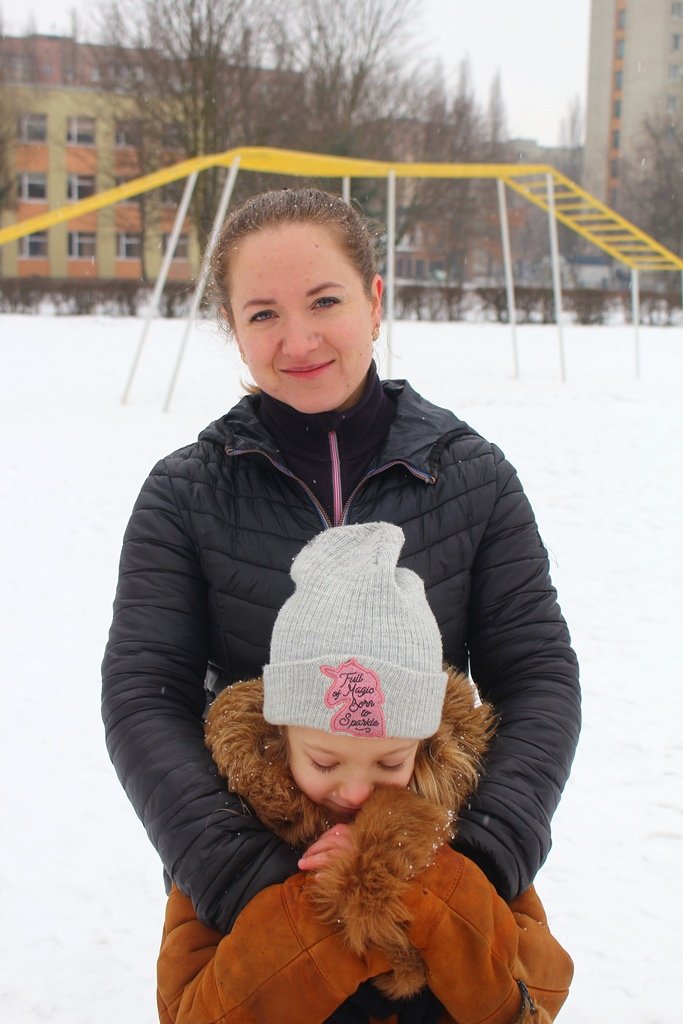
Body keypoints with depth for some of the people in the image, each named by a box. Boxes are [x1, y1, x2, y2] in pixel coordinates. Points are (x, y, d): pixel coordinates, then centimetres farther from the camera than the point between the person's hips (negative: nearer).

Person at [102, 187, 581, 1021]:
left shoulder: (473, 476, -3)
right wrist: (240, 873, -22)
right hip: (240, 890, 0)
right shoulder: (185, 494, -5)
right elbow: (142, 697, -10)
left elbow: (539, 675, -3)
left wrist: (491, 851, -18)